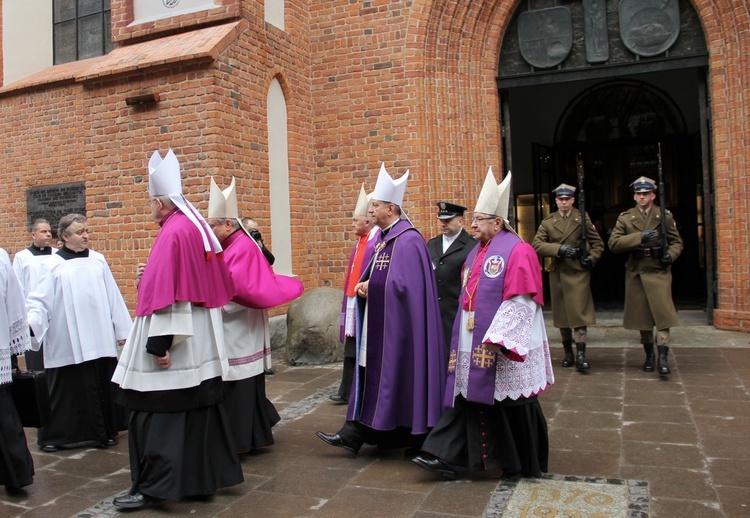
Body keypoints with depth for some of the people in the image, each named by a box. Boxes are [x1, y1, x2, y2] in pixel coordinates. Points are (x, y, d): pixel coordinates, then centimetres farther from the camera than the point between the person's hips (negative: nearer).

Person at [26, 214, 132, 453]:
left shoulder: (98, 260, 8)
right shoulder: (54, 265, 0)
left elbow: (113, 297, 9)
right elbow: (40, 300, -4)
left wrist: (123, 330, 7)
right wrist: (30, 321, -23)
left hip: (100, 341, 2)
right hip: (66, 344, -2)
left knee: (102, 387, 8)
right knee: (65, 389, 6)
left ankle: (105, 431, 21)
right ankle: (53, 435, 21)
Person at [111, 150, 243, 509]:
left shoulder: (172, 233, -17)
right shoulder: (198, 227, 10)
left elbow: (165, 294, -22)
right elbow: (217, 286, 15)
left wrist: (159, 343, -22)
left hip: (176, 344, -9)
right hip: (201, 343, 9)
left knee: (158, 412, 0)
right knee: (200, 408, 14)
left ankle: (153, 486, 8)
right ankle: (204, 476, 23)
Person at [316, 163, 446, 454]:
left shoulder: (408, 240, -16)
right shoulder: (381, 239, 13)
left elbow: (403, 283, -23)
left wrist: (370, 287, -12)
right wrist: (362, 286, -3)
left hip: (396, 326, -9)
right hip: (376, 324, 9)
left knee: (396, 378, 0)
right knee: (370, 377, 11)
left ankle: (414, 438, 16)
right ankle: (354, 435, 16)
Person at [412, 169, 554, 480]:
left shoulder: (517, 251, -12)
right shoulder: (476, 253, 13)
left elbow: (521, 301, -19)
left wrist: (497, 339, -23)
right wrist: (462, 337, 16)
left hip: (503, 347, -7)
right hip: (472, 344, 7)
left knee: (511, 404, 6)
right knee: (467, 395, 5)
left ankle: (525, 464, 25)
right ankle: (449, 457, 7)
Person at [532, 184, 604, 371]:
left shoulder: (583, 219, 5)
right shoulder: (548, 222, 8)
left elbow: (598, 243, 8)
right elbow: (537, 245, -3)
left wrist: (591, 258, -9)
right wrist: (559, 248, -16)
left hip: (578, 272, -2)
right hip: (557, 272, 3)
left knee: (579, 312, -9)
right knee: (561, 313, 7)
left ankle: (581, 355, -9)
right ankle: (568, 353, 18)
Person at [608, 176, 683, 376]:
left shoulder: (664, 215, 6)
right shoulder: (625, 217, 5)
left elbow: (677, 241, 11)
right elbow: (613, 243, -7)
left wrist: (670, 254, -10)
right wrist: (640, 237, -17)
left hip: (659, 271, -1)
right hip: (636, 272, 1)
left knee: (662, 311, -12)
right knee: (641, 314, 8)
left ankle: (663, 357, -11)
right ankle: (649, 355, 21)